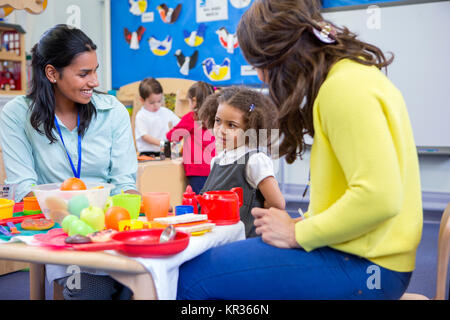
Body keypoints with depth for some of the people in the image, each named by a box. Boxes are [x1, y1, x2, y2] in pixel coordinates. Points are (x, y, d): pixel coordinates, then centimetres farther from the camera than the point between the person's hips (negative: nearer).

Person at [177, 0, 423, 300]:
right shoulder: (349, 77, 13)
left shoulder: (345, 87, -18)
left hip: (363, 265, -10)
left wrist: (298, 234, -14)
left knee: (193, 274, -11)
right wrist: (306, 221, 5)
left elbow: (378, 197, -26)